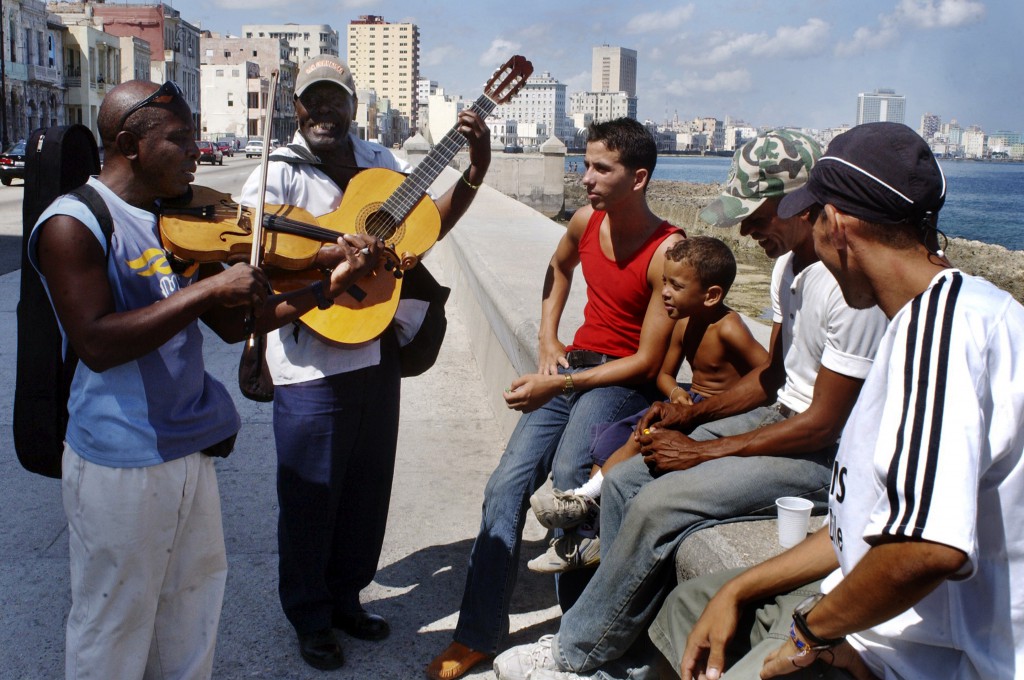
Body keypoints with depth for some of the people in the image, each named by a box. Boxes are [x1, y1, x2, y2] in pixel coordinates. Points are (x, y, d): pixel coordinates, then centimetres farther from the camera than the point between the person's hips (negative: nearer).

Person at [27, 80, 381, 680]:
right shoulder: (74, 224, -15)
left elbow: (235, 323, 10)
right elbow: (97, 344, -26)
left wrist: (330, 283, -1)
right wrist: (209, 288, -27)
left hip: (191, 449, 7)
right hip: (121, 464, -7)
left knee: (191, 623, 20)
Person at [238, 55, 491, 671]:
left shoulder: (380, 163, 10)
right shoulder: (279, 174, -8)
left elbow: (429, 223, 9)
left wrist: (475, 171, -3)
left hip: (379, 350, 6)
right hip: (313, 362, -6)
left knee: (369, 485, 16)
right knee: (312, 495, 5)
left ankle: (345, 597, 36)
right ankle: (311, 619, 25)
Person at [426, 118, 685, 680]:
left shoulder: (666, 253, -19)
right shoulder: (586, 221, 1)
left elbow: (647, 361, -17)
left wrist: (559, 384, -18)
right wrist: (548, 343, 14)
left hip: (626, 380, -6)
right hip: (572, 363, 6)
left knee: (569, 472, -32)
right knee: (507, 482, -6)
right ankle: (478, 634, 5)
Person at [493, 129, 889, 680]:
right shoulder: (788, 264, 6)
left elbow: (823, 425, -23)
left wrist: (699, 452, -17)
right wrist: (691, 414, 1)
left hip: (828, 453, -10)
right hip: (780, 416, 10)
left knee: (658, 505, -22)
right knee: (623, 482, -2)